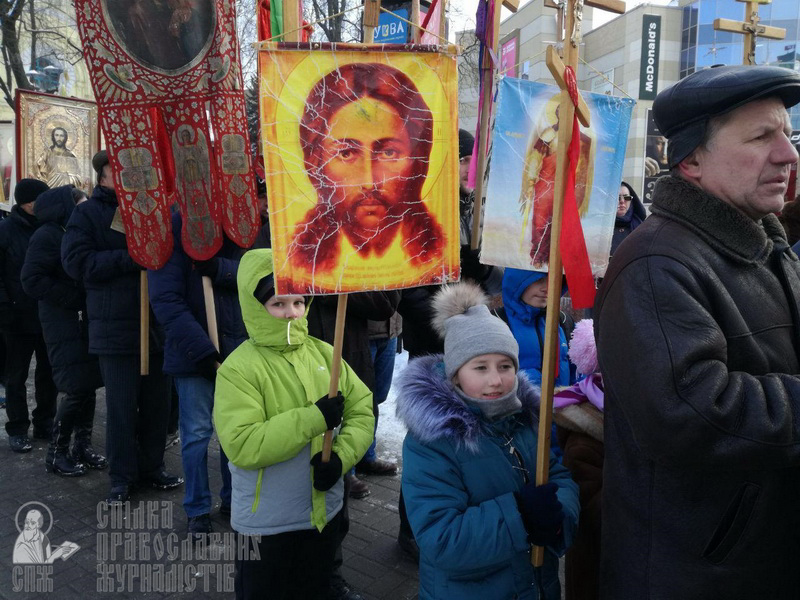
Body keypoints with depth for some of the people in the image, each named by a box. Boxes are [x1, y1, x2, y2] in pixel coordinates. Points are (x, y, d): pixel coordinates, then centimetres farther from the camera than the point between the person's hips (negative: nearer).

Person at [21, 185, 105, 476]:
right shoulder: (47, 235, -8)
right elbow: (32, 281, -17)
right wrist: (75, 298, -18)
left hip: (86, 322, 7)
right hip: (64, 325, -7)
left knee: (88, 386, 7)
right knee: (76, 388, -8)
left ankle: (83, 445, 18)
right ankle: (56, 452, 7)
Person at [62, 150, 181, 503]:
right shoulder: (88, 213, 3)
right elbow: (76, 262, -9)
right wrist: (130, 258, -16)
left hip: (158, 324, 4)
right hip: (116, 326, -3)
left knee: (157, 403, 9)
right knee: (121, 406, 3)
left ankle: (152, 467, 26)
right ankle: (122, 476, 19)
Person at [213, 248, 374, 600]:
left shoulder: (324, 353, -2)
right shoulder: (239, 369, -18)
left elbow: (362, 409, -1)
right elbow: (242, 447, -27)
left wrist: (342, 456, -18)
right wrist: (315, 418, -27)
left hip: (325, 512, 5)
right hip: (267, 525, -5)